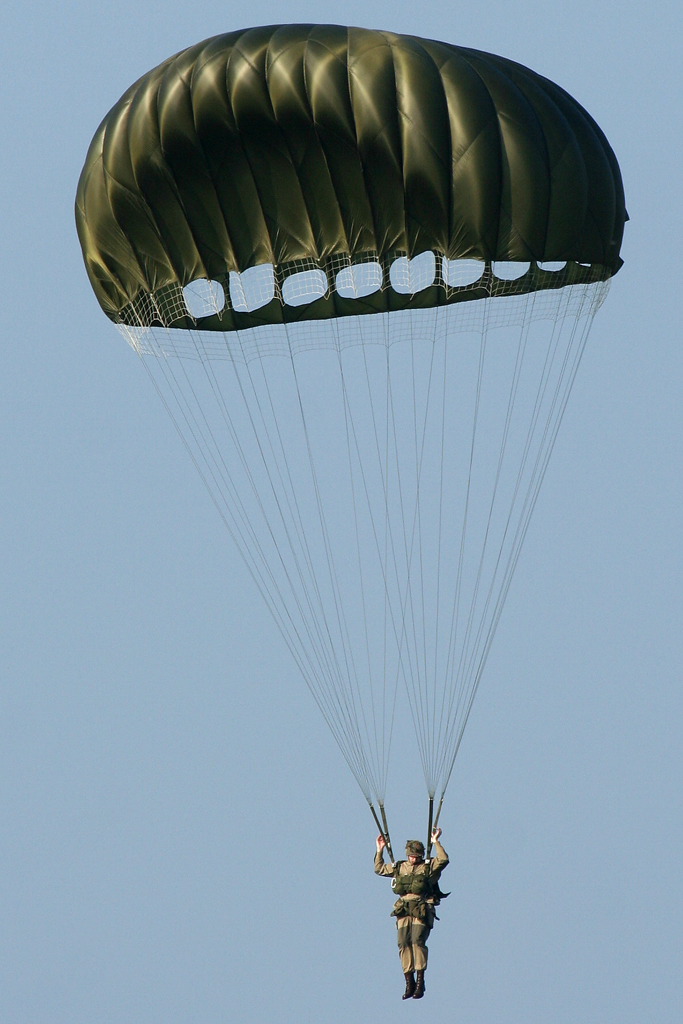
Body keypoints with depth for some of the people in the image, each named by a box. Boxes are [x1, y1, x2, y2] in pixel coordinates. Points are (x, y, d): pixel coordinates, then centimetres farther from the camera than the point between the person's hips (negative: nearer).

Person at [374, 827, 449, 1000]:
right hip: (403, 910, 4)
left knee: (417, 941, -18)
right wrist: (380, 850, 20)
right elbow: (379, 869, 26)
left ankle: (420, 983, -15)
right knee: (403, 944, -5)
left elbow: (443, 860, -9)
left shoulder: (428, 867, 7)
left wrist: (436, 842, -9)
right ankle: (409, 984, 0)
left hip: (421, 911, -4)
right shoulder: (399, 867, 18)